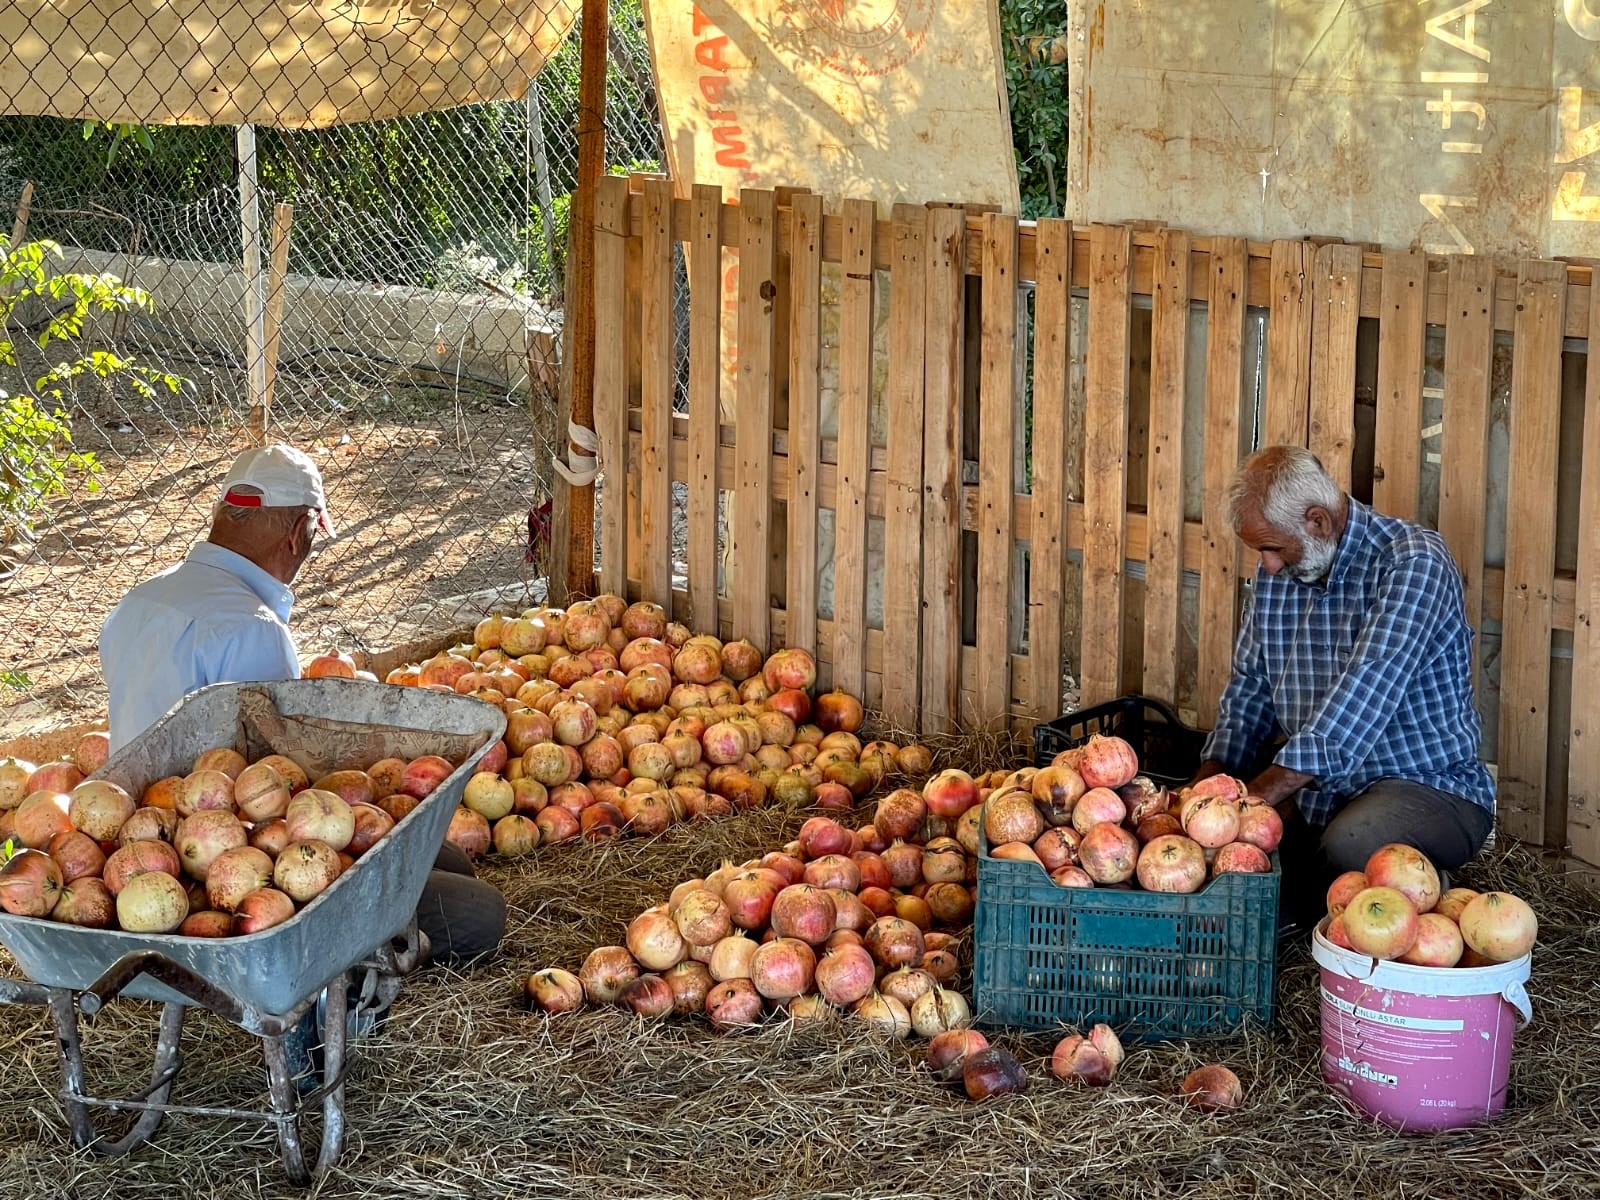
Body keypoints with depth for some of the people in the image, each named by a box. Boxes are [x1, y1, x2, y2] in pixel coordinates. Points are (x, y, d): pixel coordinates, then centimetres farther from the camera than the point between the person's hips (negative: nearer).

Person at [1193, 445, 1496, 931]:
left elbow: (1364, 695, -29)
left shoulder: (1413, 562, -19)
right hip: (1316, 788, 7)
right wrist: (1208, 784, -4)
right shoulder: (1277, 571, 6)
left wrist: (1262, 793, -35)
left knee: (1351, 845, -38)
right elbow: (1250, 687, 14)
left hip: (1428, 785, -7)